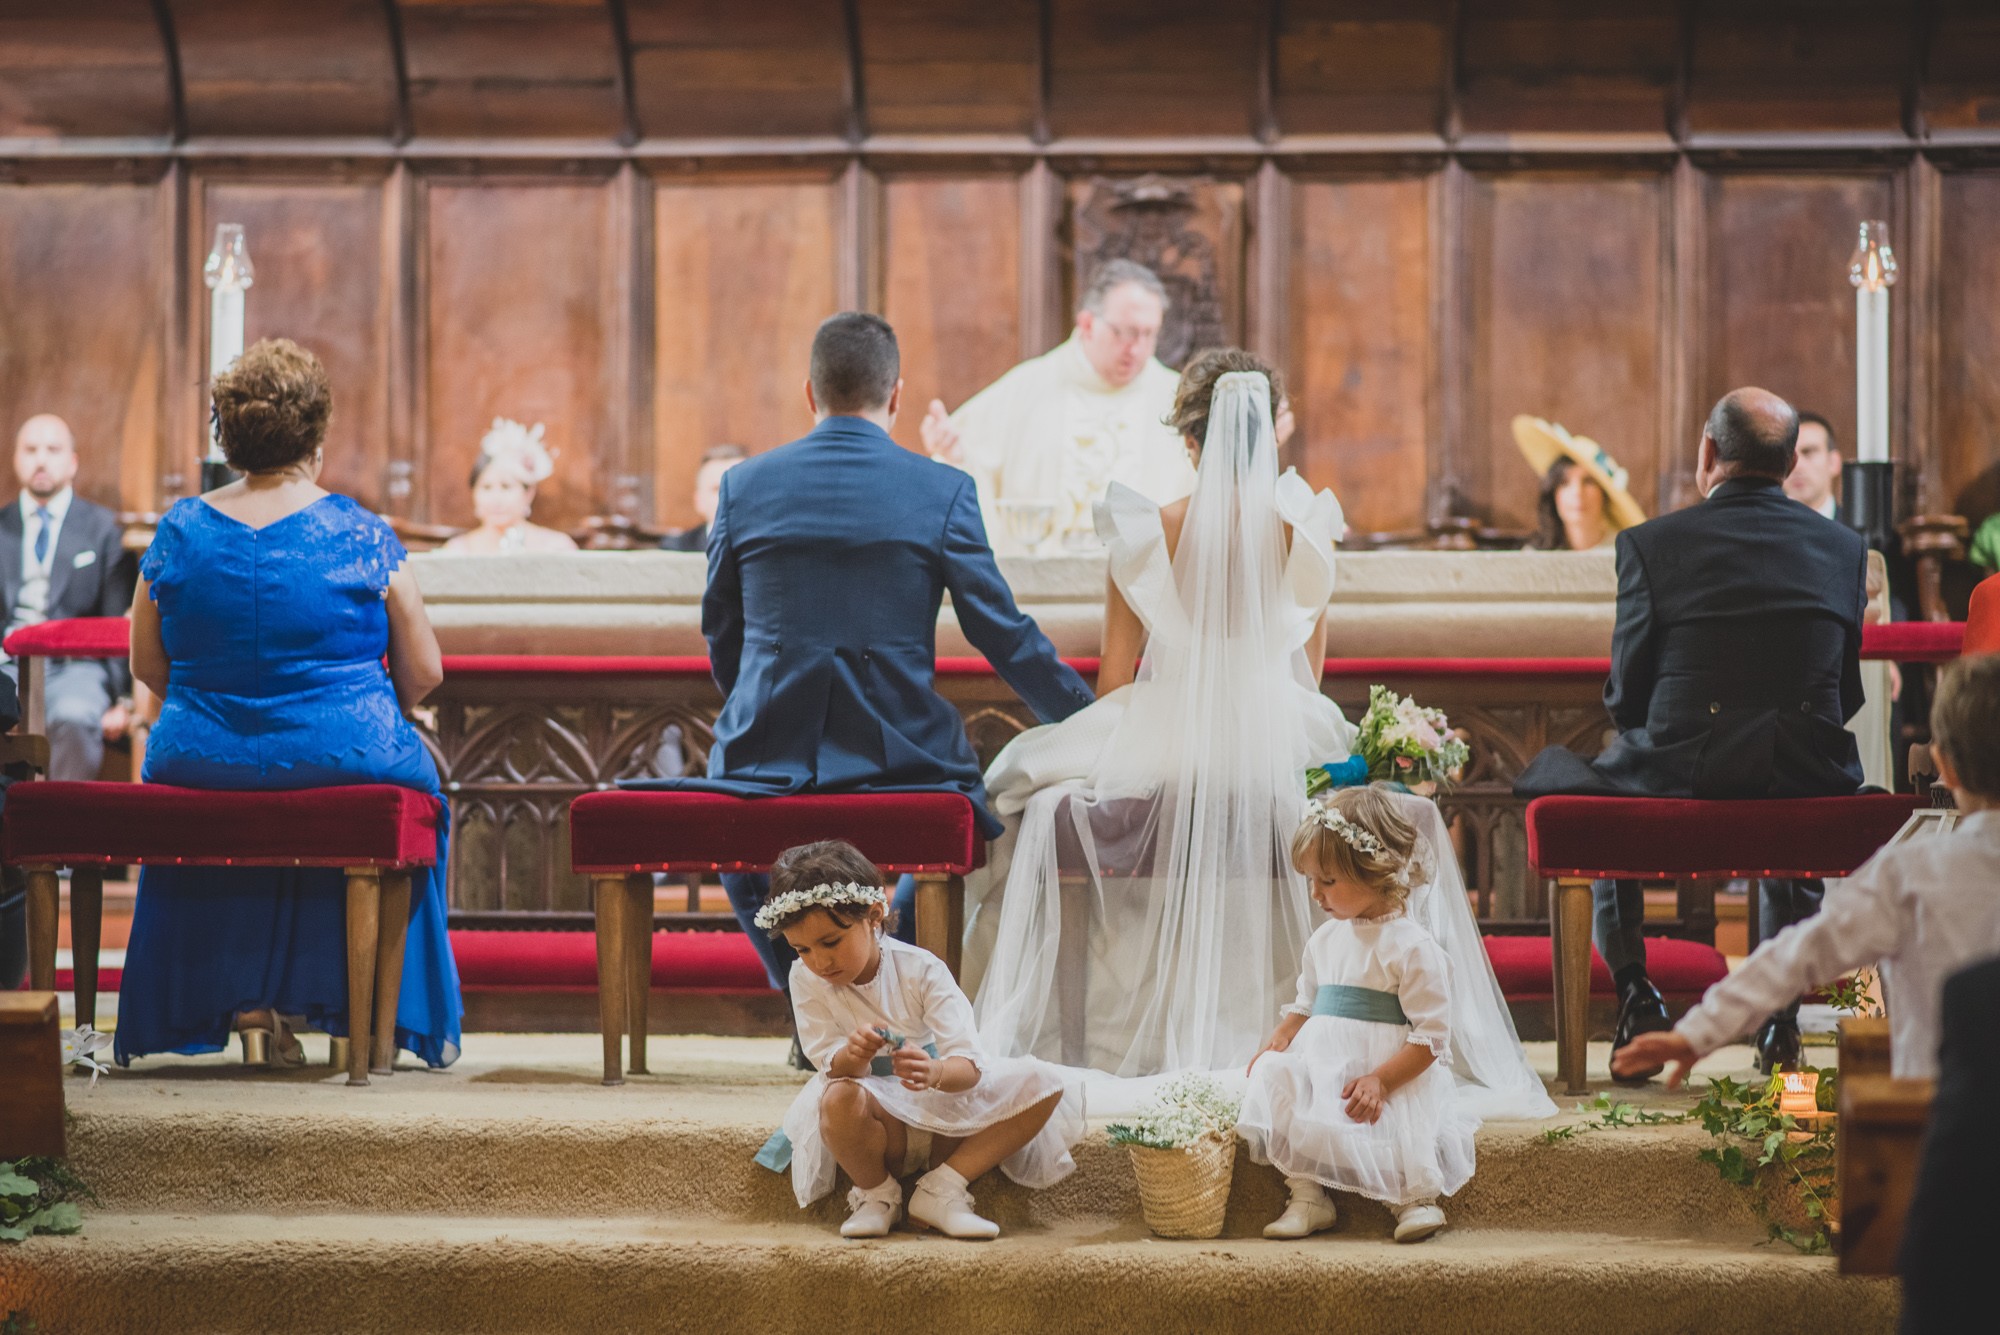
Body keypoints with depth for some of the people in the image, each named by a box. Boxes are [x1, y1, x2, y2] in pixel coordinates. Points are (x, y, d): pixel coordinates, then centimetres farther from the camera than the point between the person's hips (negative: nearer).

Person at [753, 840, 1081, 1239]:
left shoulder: (921, 970, -13)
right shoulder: (806, 979, -9)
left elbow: (969, 1066, -20)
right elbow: (835, 1068, -14)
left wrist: (934, 1073, -46)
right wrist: (852, 1056, -40)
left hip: (945, 1105, 2)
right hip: (881, 1123, -2)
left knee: (1043, 1085, -20)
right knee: (839, 1099, -38)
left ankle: (942, 1190, -17)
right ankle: (876, 1193, -8)